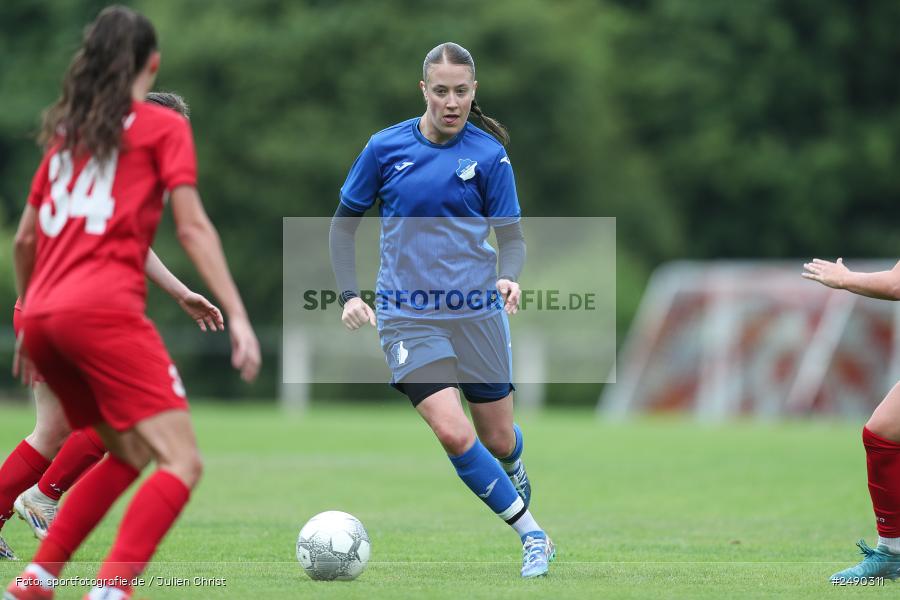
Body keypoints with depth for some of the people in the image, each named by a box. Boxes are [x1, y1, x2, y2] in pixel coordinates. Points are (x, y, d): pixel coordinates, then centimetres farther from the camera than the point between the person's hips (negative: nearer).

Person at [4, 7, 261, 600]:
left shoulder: (67, 130, 23)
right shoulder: (163, 127, 7)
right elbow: (192, 227, -3)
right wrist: (237, 316, -6)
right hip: (104, 309, -7)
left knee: (128, 456, 22)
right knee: (181, 462, -10)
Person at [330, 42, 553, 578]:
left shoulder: (489, 155, -2)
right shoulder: (385, 148, -1)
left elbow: (512, 236, 1)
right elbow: (344, 224, 9)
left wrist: (509, 277, -21)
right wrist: (350, 294, -2)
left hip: (478, 313, 1)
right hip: (408, 317, -1)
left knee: (498, 440, 8)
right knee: (454, 434, -19)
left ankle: (514, 475, 48)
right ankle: (533, 536, -6)